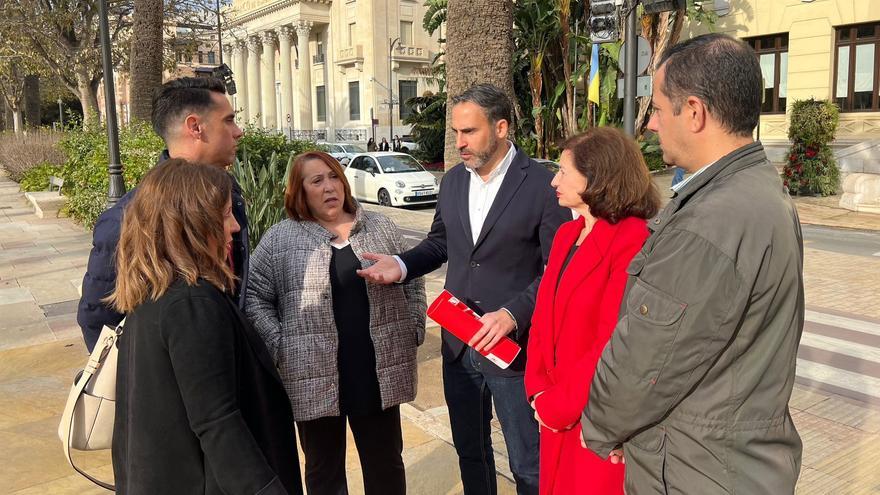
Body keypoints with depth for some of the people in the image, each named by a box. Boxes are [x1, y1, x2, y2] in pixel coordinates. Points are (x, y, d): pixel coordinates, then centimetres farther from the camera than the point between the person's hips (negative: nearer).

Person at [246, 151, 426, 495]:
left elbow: (412, 281, 11)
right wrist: (279, 347, -12)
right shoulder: (280, 239, -2)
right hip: (315, 377, -2)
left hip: (379, 373, 2)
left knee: (386, 463, 15)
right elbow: (255, 297, -3)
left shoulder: (380, 228, 6)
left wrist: (415, 331, 2)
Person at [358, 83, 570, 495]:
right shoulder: (452, 180, 5)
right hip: (458, 344, 6)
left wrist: (512, 314, -26)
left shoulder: (543, 185, -14)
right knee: (469, 451, 23)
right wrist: (401, 265, -2)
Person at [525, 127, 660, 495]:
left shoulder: (633, 242, -18)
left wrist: (560, 405, -14)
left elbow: (615, 344, -21)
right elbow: (543, 317, 7)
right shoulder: (566, 234, 8)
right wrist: (539, 390, -3)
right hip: (555, 410, 7)